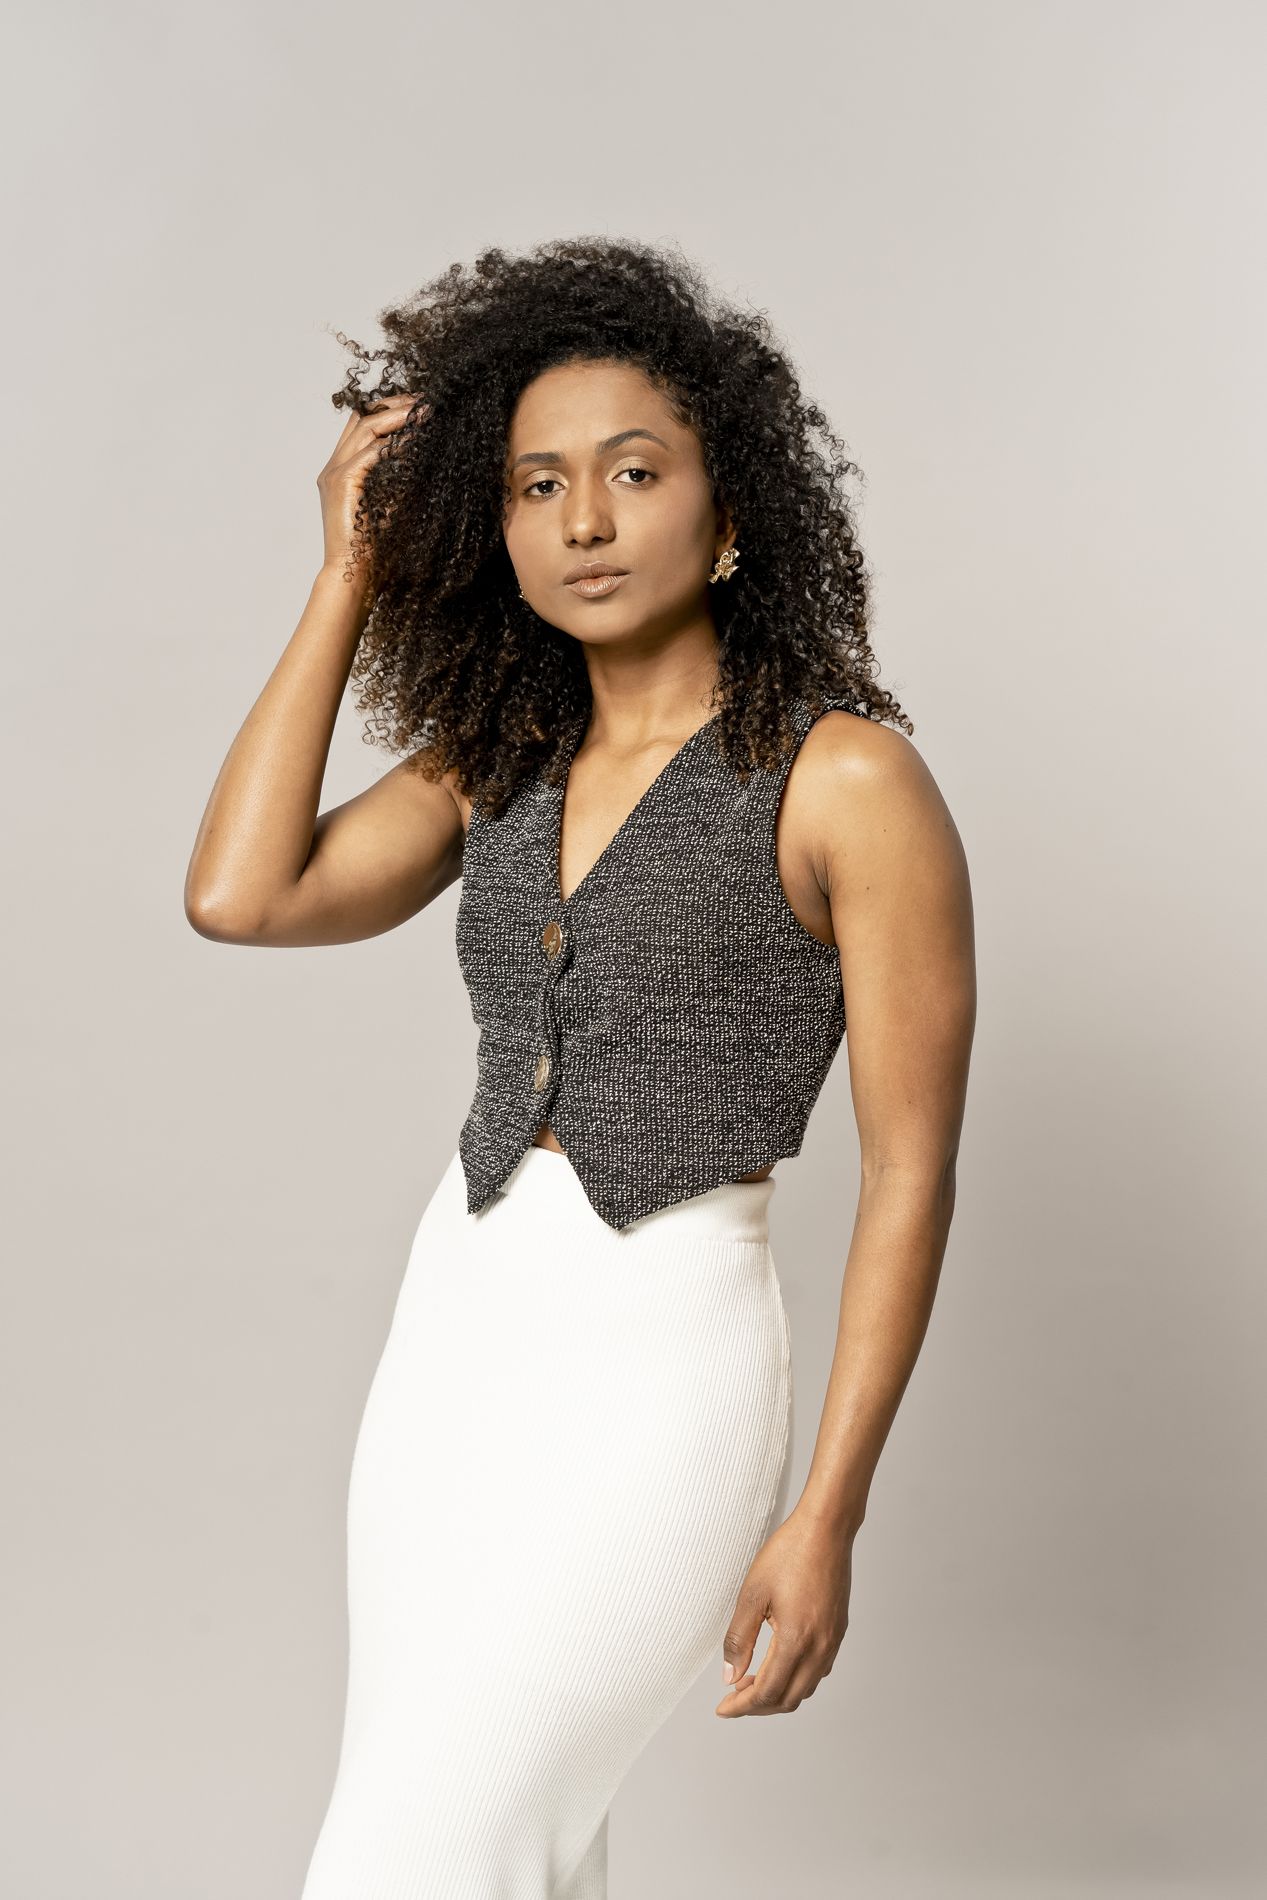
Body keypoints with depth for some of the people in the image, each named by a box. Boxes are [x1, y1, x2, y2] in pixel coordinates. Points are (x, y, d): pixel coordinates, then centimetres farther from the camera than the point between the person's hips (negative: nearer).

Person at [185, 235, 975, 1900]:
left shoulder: (847, 778, -10)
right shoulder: (493, 768, 8)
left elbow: (911, 1172, -9)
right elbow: (239, 896, -8)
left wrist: (826, 1517, -12)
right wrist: (349, 576, -2)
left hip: (656, 1363, -6)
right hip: (456, 1327, 6)